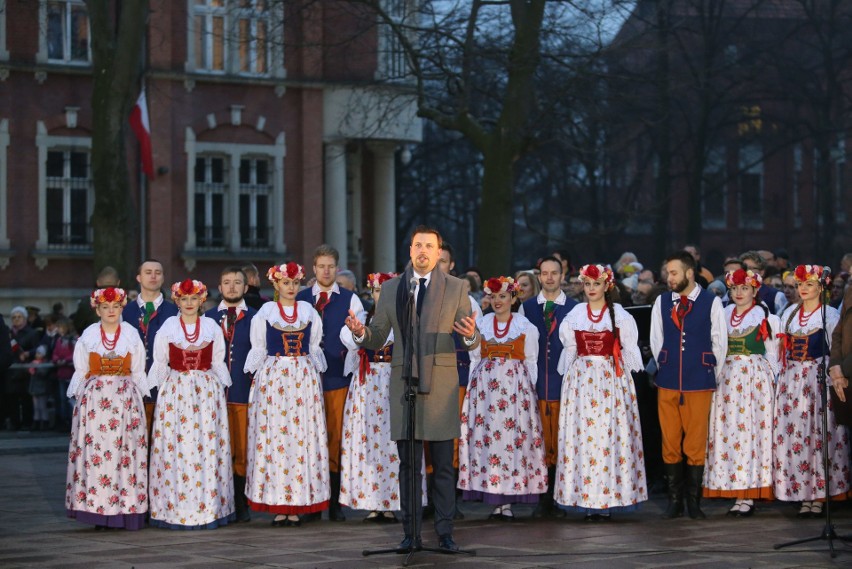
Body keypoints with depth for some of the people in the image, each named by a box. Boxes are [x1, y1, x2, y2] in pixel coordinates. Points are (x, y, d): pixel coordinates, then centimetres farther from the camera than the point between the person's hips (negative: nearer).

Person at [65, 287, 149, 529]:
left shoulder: (131, 335, 7)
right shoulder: (88, 336, 6)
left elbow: (138, 372, 10)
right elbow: (81, 372, 9)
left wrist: (139, 398, 5)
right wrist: (78, 397, 3)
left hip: (126, 399, 0)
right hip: (94, 398, 0)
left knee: (126, 451, -6)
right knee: (94, 449, -7)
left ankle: (126, 507, -4)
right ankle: (97, 509, -6)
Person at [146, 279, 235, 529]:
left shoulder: (211, 326, 6)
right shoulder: (168, 327, 4)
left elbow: (218, 363, 11)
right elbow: (159, 363, 9)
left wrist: (221, 389, 7)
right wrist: (159, 391, 6)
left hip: (207, 391, 1)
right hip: (175, 391, -1)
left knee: (208, 446, -2)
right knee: (175, 447, -5)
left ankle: (208, 507, 2)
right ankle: (175, 509, -1)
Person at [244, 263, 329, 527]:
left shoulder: (309, 311, 11)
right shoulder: (265, 312, 6)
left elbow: (315, 349, 15)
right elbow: (258, 351, 9)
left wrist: (314, 375, 8)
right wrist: (257, 376, 2)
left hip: (304, 379, 2)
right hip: (272, 377, -2)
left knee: (303, 437, -3)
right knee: (273, 435, -6)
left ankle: (297, 506, 0)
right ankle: (278, 507, -3)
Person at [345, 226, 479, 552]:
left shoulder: (455, 288, 4)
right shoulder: (391, 289, 9)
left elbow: (472, 341, 1)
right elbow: (377, 339, 9)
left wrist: (471, 335, -23)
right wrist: (361, 332, -13)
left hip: (441, 383, -2)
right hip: (403, 384, 2)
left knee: (443, 465, 1)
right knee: (408, 463, 5)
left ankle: (445, 533, 6)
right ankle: (411, 533, 10)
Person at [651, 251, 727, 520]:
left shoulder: (711, 303, -3)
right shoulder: (662, 302, 6)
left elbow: (720, 343, 3)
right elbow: (656, 341, 12)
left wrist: (710, 375, 6)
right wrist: (667, 369, 11)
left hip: (699, 385, -3)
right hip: (667, 384, 3)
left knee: (696, 444, 0)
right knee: (670, 444, 4)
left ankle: (694, 501, 8)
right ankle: (674, 500, 12)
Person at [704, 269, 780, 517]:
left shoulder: (766, 317, 1)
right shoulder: (723, 314, 13)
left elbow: (772, 354, 3)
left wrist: (769, 382, -1)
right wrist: (716, 375, 8)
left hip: (755, 377, -4)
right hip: (726, 379, 5)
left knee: (748, 430, -8)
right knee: (727, 431, 0)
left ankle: (748, 496, -6)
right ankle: (738, 493, 5)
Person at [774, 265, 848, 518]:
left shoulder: (830, 315, 0)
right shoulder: (789, 313, 14)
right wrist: (783, 377, 8)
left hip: (819, 380, -4)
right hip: (791, 380, 4)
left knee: (818, 435, -6)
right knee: (791, 435, -1)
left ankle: (818, 496, -1)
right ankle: (803, 496, 4)